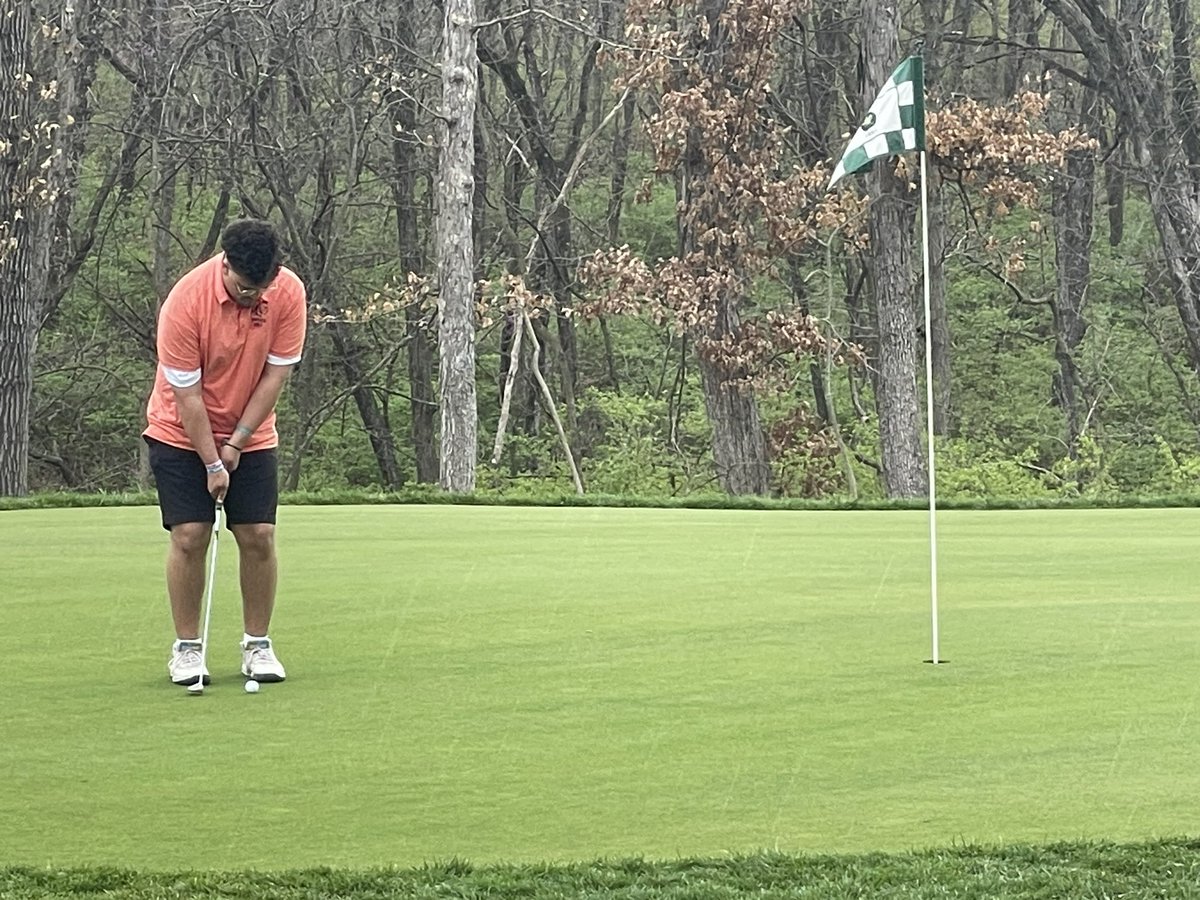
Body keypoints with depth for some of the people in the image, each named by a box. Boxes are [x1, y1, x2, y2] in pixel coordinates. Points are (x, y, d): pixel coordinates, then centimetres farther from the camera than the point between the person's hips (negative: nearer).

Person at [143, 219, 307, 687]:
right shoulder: (186, 301, -25)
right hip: (182, 433, -3)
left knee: (258, 535, -5)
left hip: (252, 434, 3)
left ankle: (258, 644, 7)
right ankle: (187, 648, 1)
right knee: (189, 535, -9)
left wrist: (237, 442, -9)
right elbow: (187, 394, -20)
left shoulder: (289, 292, -16)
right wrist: (212, 463, -17)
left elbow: (275, 373, -8)